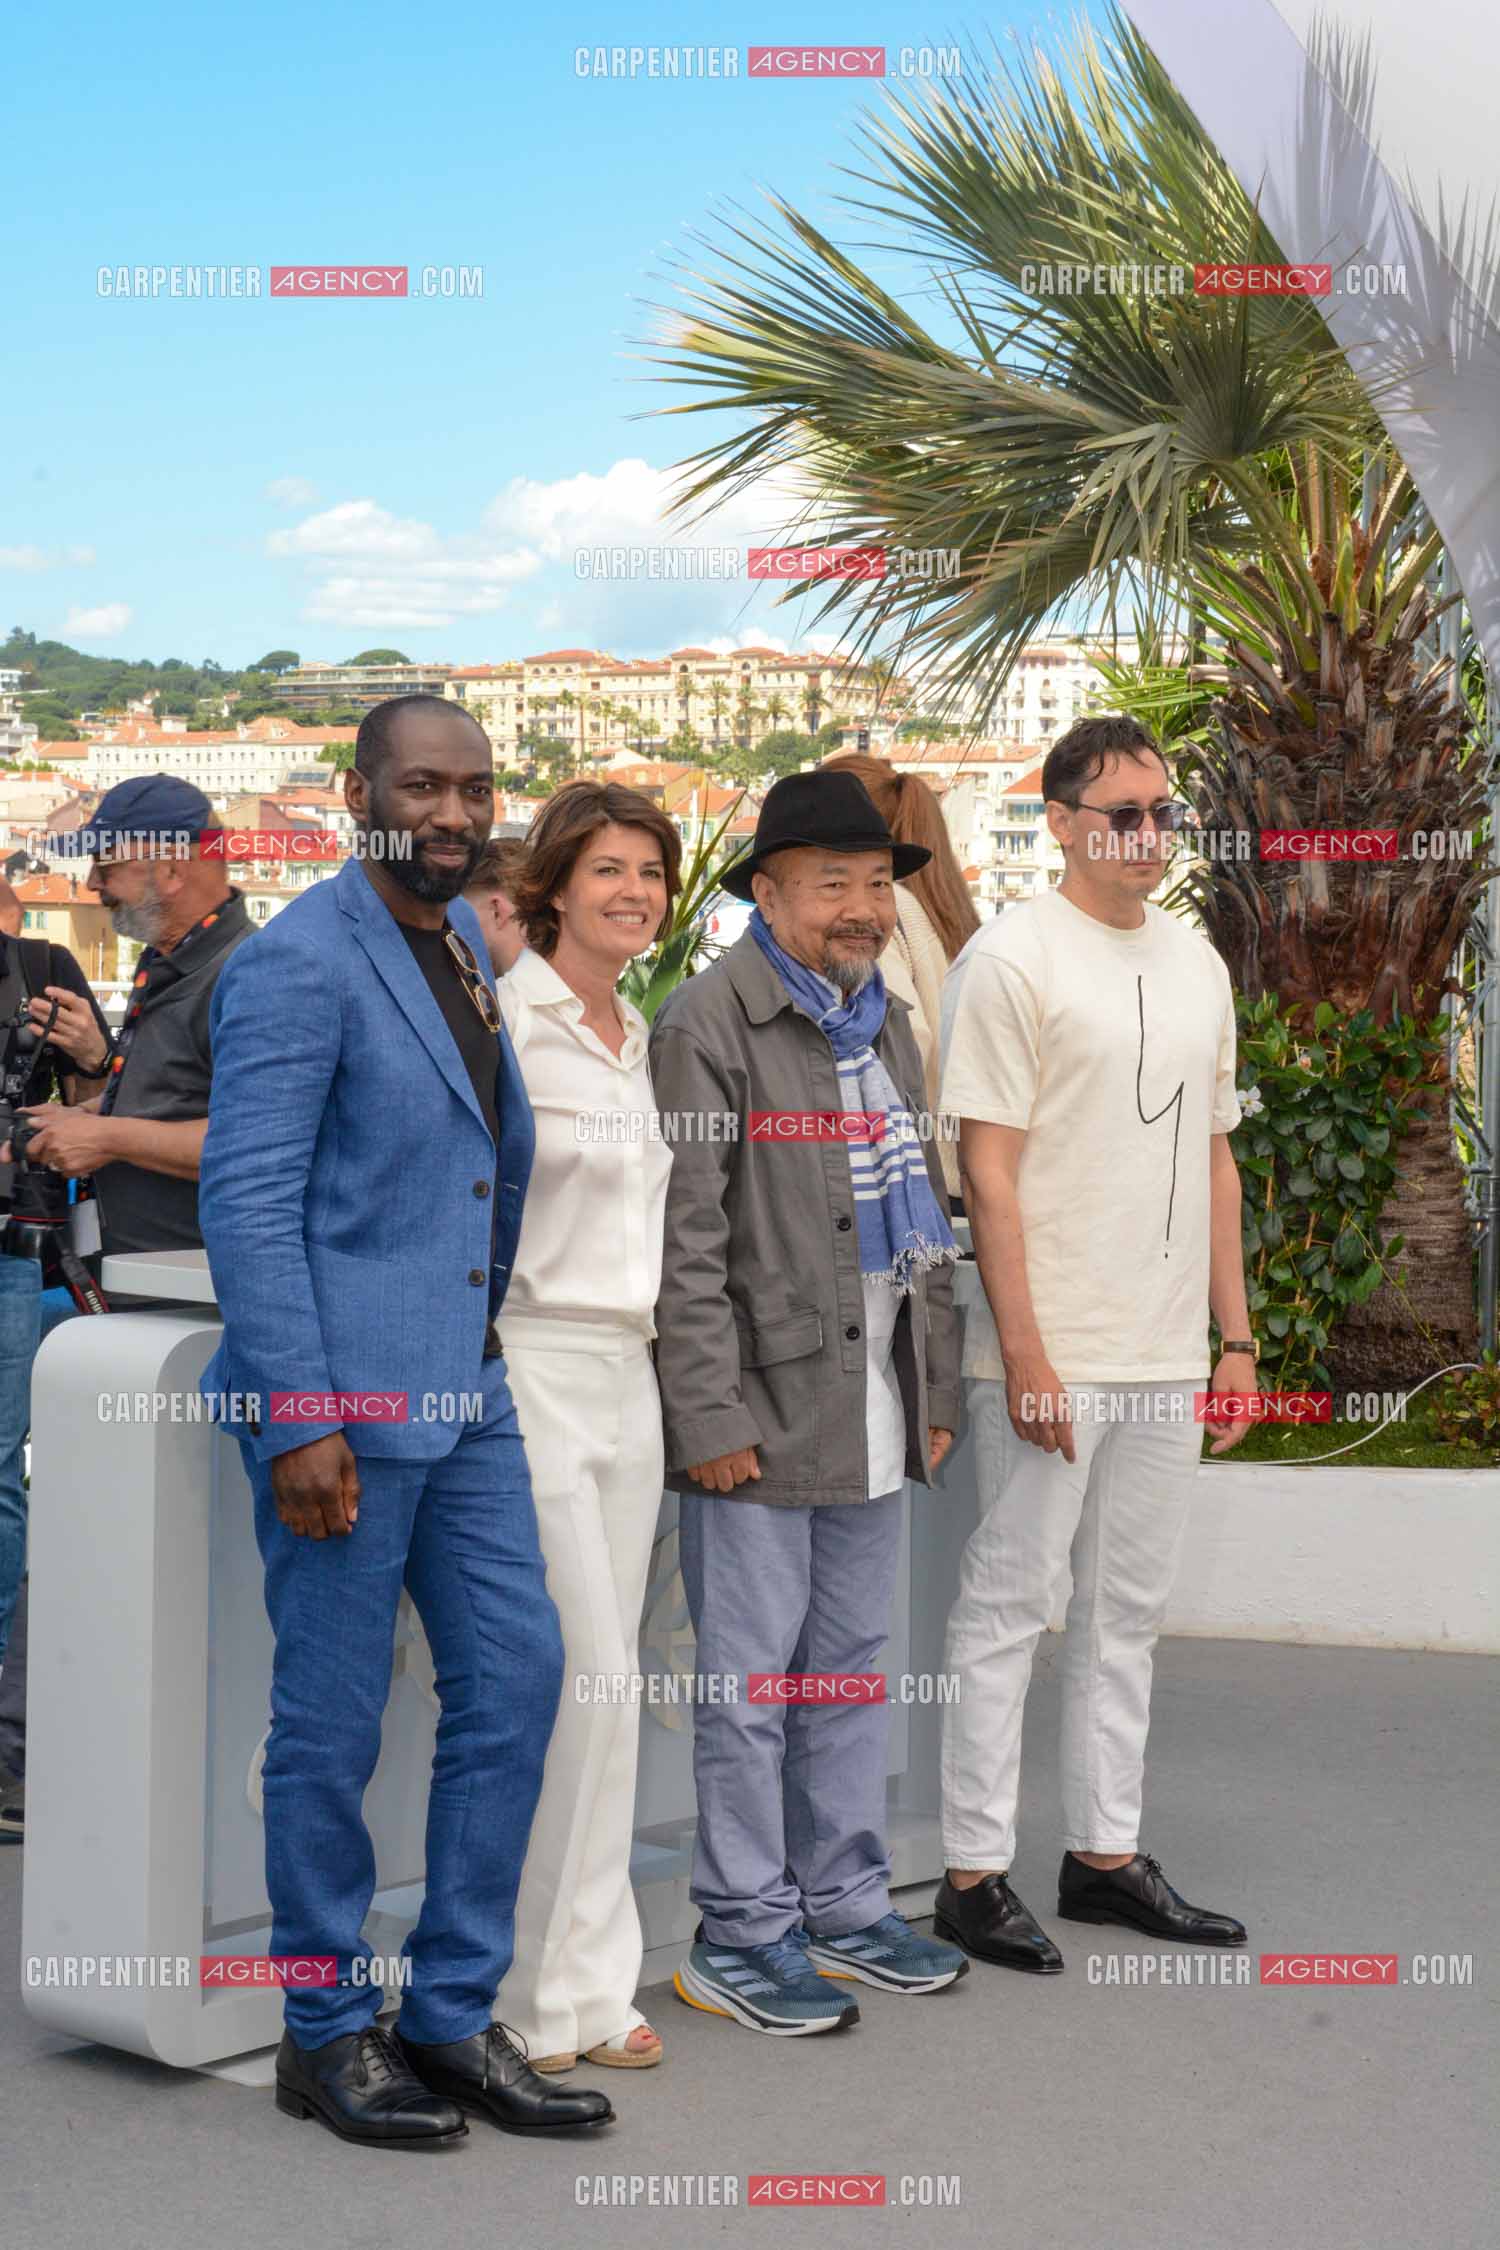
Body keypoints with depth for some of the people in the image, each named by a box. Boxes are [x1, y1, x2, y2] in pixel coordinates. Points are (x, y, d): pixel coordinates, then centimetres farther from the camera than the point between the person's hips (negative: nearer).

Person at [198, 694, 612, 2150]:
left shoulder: (463, 938, 14)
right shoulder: (299, 963, -12)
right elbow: (246, 1199, -18)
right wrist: (300, 1416, -22)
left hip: (461, 1387, 8)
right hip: (339, 1399, -8)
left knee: (516, 1674, 8)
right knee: (332, 1724, 2)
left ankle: (452, 2013, 21)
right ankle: (327, 2037, 19)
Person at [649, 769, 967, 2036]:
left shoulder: (885, 1025, 16)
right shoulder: (709, 1025, -9)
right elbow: (686, 1242, -14)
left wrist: (935, 1395, 16)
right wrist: (710, 1419, -17)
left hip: (874, 1421, 8)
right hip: (763, 1415, -8)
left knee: (853, 1668, 15)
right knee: (750, 1682, 0)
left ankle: (845, 1907, 27)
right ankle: (745, 1935, 12)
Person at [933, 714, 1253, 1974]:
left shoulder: (1195, 961, 13)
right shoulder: (1013, 958, -8)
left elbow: (1214, 1157, 16)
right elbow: (989, 1169, -12)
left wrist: (1236, 1335, 12)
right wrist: (1025, 1352, -17)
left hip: (1169, 1354, 7)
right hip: (1051, 1356, -7)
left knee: (1128, 1611, 14)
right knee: (1007, 1608, 1)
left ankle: (1106, 1854, 25)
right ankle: (974, 1872, 10)